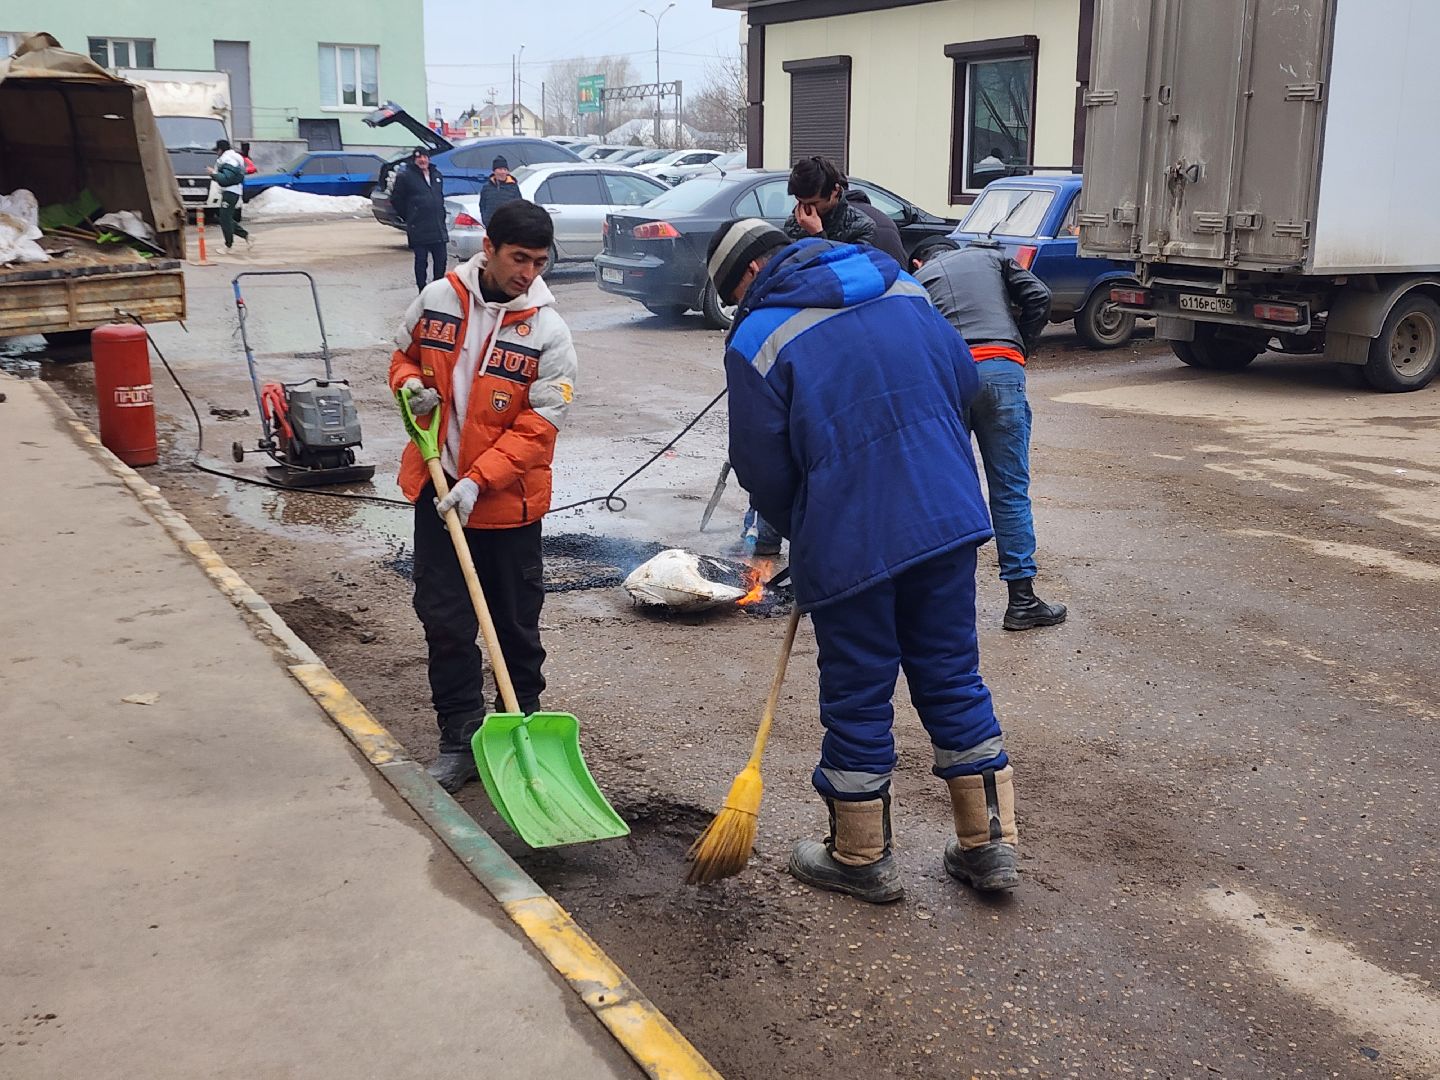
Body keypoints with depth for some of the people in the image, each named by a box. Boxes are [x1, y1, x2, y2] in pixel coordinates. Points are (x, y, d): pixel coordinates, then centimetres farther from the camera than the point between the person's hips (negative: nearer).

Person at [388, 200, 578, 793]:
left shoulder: (547, 330, -12)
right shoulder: (437, 298, -2)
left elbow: (539, 426, -15)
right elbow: (404, 355, 16)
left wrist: (478, 481, -23)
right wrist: (412, 386, -7)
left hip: (507, 499, -2)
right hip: (437, 489, 3)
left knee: (515, 626, 10)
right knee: (444, 620, 5)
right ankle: (459, 739, 16)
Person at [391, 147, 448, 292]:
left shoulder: (437, 175, 13)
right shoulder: (405, 176, -4)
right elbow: (396, 200, 0)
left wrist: (440, 214, 16)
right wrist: (409, 217, 3)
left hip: (438, 227, 5)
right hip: (418, 229, -5)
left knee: (441, 259, 6)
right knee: (421, 260, 0)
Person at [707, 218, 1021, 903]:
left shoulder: (757, 340, -6)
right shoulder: (900, 288, 11)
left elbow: (763, 470, -5)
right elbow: (964, 379, 16)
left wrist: (800, 533, 14)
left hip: (849, 540, -5)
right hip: (950, 517, 6)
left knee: (857, 697, 9)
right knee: (952, 678, 15)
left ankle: (861, 858, 24)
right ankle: (988, 844, 24)